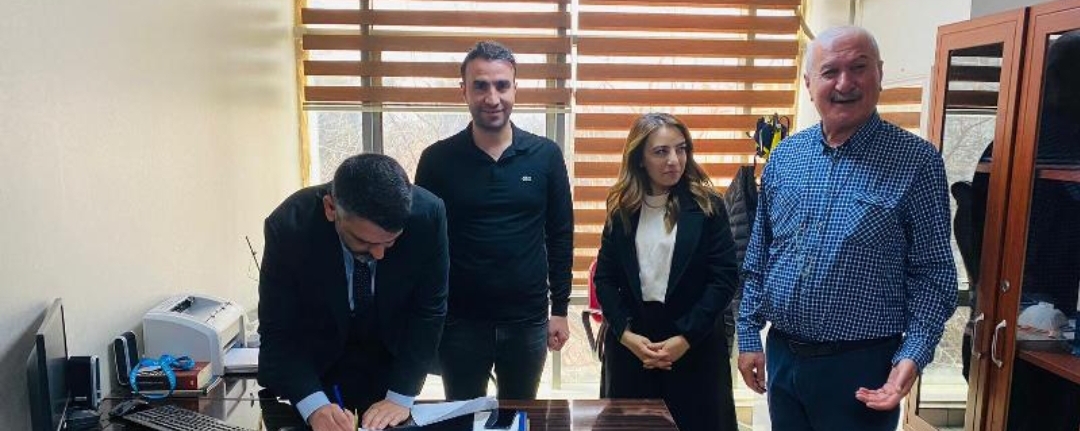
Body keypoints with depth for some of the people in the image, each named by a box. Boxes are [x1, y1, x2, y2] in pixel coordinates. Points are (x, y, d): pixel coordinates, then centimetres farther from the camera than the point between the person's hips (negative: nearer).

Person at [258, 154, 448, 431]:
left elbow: (428, 311, -17)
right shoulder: (289, 226, -29)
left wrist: (401, 397, -23)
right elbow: (277, 332, -21)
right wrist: (315, 405, -33)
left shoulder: (427, 215, -28)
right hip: (315, 362, -1)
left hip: (393, 356, 1)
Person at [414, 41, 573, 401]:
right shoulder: (437, 159, -6)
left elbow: (560, 236, 1)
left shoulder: (546, 156, -4)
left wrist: (560, 309, 1)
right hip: (459, 320, 0)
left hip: (528, 320, 1)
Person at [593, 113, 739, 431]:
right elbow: (604, 277, 2)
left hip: (695, 347, -2)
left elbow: (725, 278, -8)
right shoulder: (622, 208, 3)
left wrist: (685, 338, -13)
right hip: (630, 345, 2)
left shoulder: (708, 206, -3)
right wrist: (626, 333, -11)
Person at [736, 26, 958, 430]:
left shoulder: (916, 160, -9)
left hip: (862, 366, -4)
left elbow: (933, 272, -7)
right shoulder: (784, 157, 2)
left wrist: (913, 356, -17)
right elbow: (758, 259, 7)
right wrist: (749, 336, 6)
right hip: (781, 355, 4)